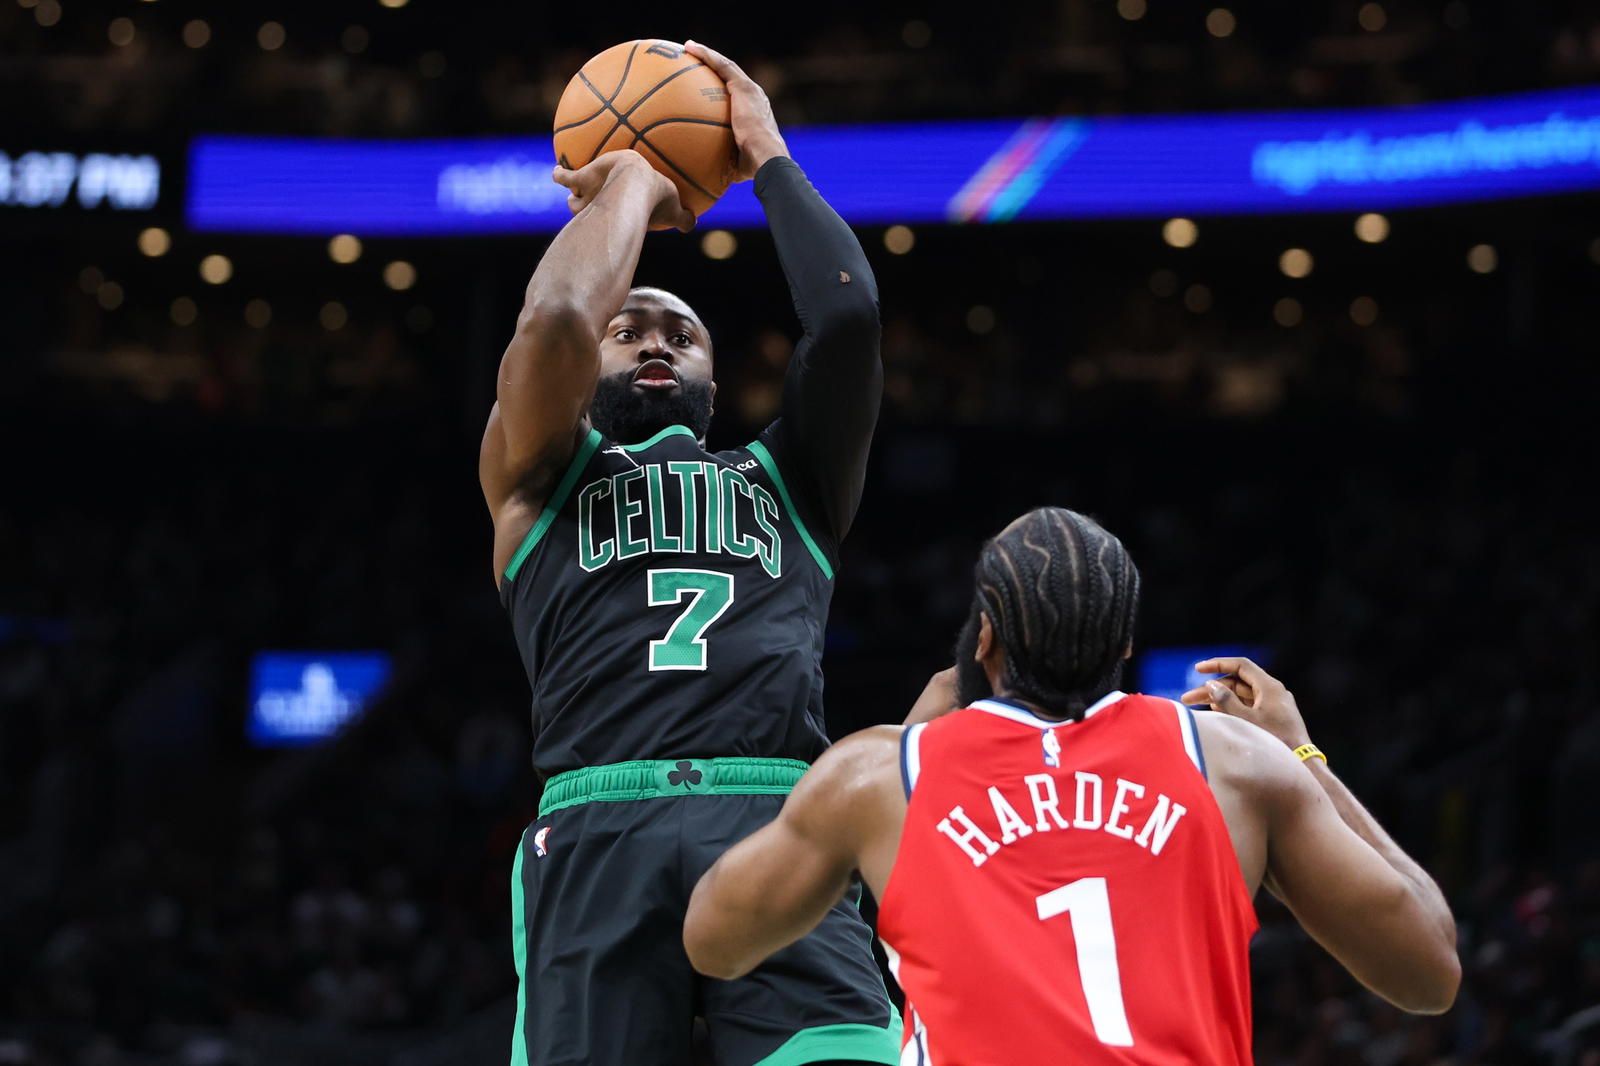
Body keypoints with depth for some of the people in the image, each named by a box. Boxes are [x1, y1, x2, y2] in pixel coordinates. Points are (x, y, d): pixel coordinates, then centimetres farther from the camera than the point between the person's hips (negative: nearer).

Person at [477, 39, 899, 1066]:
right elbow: (556, 320, 5)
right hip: (599, 832, -1)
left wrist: (769, 155, 26)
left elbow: (849, 318, 13)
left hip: (778, 826, 1)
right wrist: (631, 183, 22)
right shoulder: (540, 473, 25)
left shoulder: (788, 480, 29)